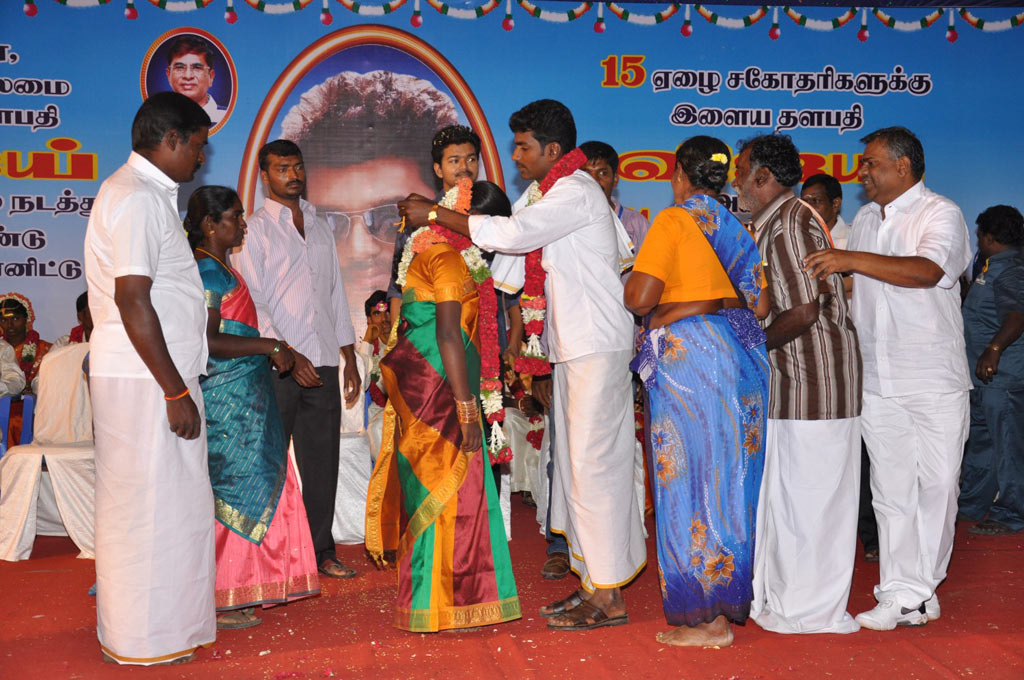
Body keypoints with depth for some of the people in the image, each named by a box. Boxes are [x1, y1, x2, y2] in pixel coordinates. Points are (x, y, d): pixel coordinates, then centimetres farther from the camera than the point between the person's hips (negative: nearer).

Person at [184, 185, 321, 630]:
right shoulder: (208, 272, -13)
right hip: (228, 398, -10)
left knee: (259, 487, 12)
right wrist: (271, 346, -17)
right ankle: (217, 600, 2)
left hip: (246, 395, 10)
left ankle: (240, 590, 20)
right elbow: (209, 342, -22)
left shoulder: (222, 269, 17)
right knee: (235, 490, -6)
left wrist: (287, 358, 19)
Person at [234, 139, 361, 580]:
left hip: (322, 362, 5)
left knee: (322, 460, 6)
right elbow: (253, 301, -6)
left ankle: (321, 551, 15)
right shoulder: (254, 229, 1)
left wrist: (350, 359, 15)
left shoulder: (320, 227, 18)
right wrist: (285, 354, -13)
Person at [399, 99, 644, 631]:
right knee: (575, 461, 11)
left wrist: (433, 214, -14)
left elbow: (510, 233, -23)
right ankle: (592, 581, 19)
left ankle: (608, 597, -1)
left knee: (593, 462, -8)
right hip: (575, 343, 10)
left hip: (595, 344, -10)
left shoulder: (575, 192, -13)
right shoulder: (563, 190, 19)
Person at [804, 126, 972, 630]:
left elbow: (926, 271, -25)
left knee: (935, 486, 3)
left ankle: (922, 587, 17)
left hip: (934, 383, -5)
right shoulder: (865, 219, 15)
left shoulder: (940, 214, -6)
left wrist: (851, 259, -30)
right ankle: (904, 596, 8)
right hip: (876, 381, 5)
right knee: (891, 490, 3)